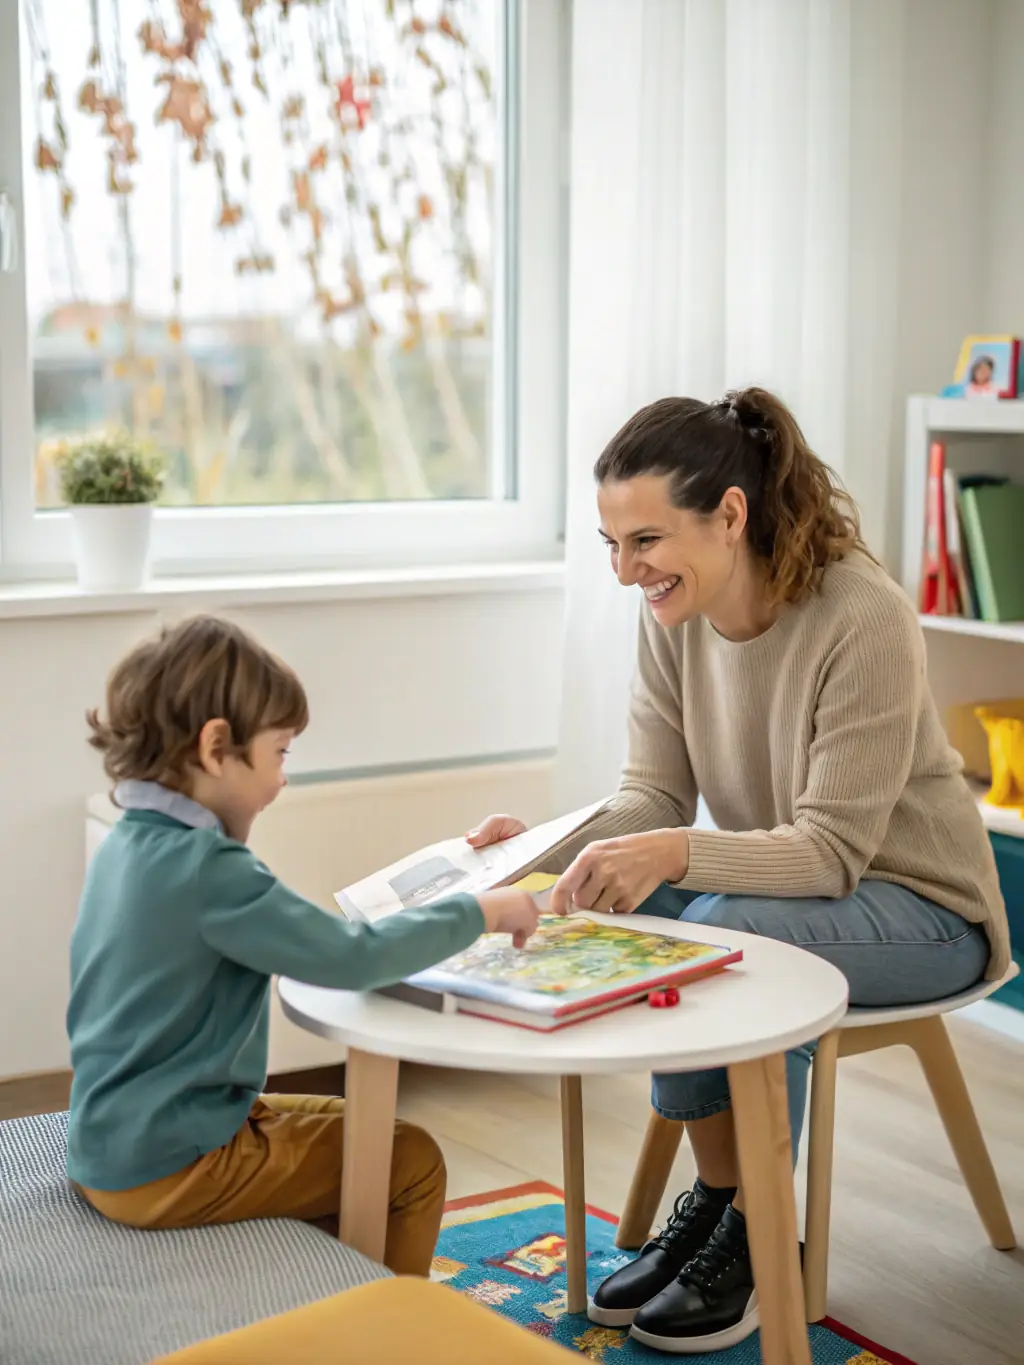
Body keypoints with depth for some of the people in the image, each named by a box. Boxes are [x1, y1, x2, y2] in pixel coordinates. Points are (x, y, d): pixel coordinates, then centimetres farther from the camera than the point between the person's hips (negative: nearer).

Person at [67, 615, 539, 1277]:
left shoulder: (126, 845, 4)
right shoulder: (207, 870, -25)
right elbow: (355, 957, -25)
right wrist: (481, 912, -14)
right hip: (169, 1168, -10)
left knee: (352, 1126, 24)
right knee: (412, 1163, -1)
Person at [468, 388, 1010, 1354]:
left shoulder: (862, 618, -27)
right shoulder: (672, 615, -7)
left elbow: (832, 851, -28)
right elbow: (653, 797, -5)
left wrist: (675, 854, -44)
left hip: (917, 906, -6)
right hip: (779, 884, 6)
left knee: (731, 928, -33)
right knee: (632, 913, -24)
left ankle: (758, 1238, -12)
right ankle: (714, 1198, -5)